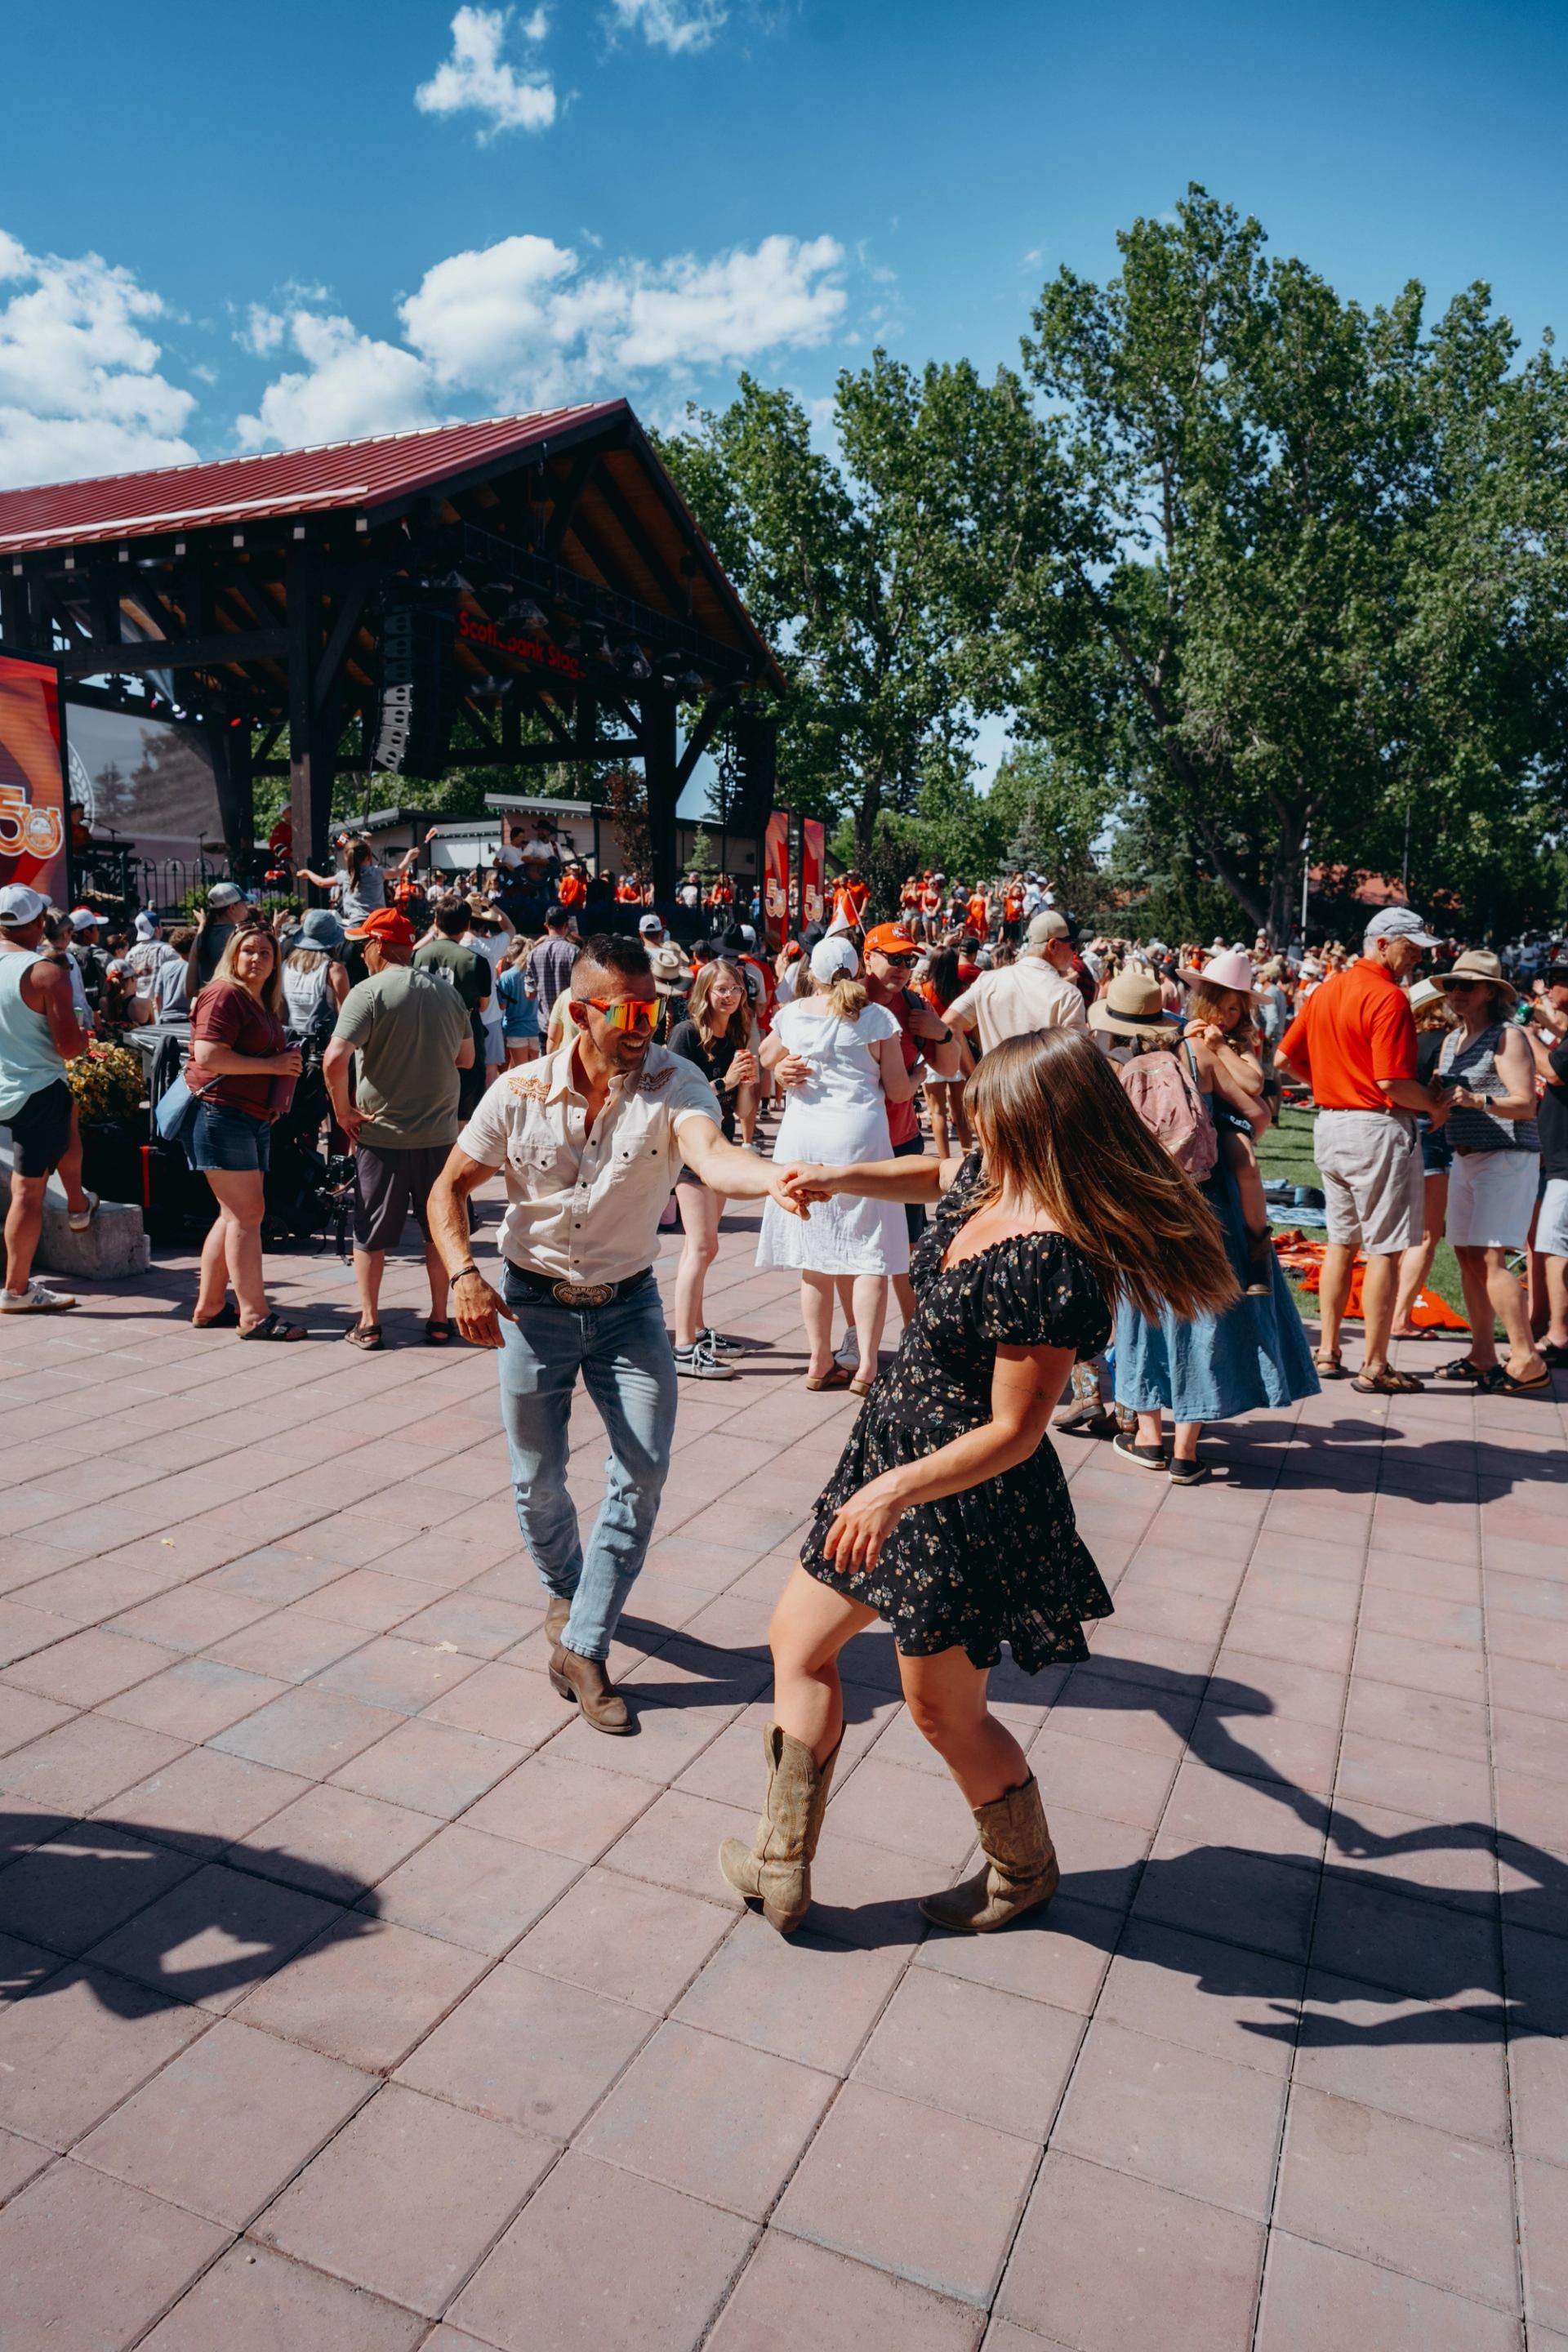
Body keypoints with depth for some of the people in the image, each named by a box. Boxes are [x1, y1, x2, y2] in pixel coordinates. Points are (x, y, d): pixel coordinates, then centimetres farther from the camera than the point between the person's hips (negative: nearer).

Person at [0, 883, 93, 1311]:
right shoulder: (45, 972, -19)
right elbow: (70, 1047, -21)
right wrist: (85, 1035, 1)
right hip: (35, 1092, -8)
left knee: (68, 1113, 35)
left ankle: (78, 1203, 48)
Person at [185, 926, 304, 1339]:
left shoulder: (264, 1004, 19)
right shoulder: (224, 995, -10)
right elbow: (207, 1055, -22)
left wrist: (287, 1064, 13)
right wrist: (272, 1065, -17)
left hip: (254, 1119, 10)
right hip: (222, 1115, -10)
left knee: (235, 1215, 13)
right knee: (246, 1213, -10)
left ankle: (209, 1306, 21)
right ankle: (254, 1316, -6)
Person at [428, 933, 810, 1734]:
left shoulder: (672, 1083, -17)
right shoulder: (518, 1093, -12)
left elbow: (711, 1155, -39)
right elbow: (449, 1187, 0)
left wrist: (781, 1177, -62)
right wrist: (463, 1275, -17)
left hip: (627, 1305, 0)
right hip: (532, 1305, 1)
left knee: (644, 1470, -9)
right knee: (537, 1481, 9)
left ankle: (582, 1649, 6)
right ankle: (565, 1589, 41)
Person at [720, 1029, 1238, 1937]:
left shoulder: (1049, 1263, -30)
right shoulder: (991, 1185, -3)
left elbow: (1014, 1432, -26)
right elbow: (938, 1174, 22)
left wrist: (897, 1489, -31)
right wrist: (846, 1177, 7)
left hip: (965, 1499, -10)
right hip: (894, 1451, 10)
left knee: (944, 1707, 11)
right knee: (799, 1634, 18)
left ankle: (1026, 1870, 41)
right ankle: (782, 1867, 31)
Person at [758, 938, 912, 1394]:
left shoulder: (792, 1013, 6)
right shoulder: (876, 1017, -2)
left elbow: (766, 1060, 25)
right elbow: (898, 1091, 0)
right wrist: (921, 1075, 20)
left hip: (802, 1135, 3)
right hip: (859, 1135, -3)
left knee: (815, 1257, 10)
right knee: (870, 1255, 3)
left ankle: (820, 1363, 17)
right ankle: (866, 1366, -1)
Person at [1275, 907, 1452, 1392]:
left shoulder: (1325, 991, 10)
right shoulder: (1388, 997, -15)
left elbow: (1284, 1059, 13)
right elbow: (1392, 1082, -21)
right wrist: (1436, 1105, -5)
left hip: (1330, 1125, 8)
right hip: (1377, 1130, -8)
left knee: (1341, 1241, 17)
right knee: (1384, 1250, 0)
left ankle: (1327, 1353, 22)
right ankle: (1374, 1367, 6)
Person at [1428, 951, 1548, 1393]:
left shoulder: (1507, 1036, -8)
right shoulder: (1452, 1040, 15)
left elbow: (1526, 1105, -15)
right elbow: (1442, 1097, 15)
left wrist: (1476, 1099, -30)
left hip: (1506, 1157, -8)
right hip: (1466, 1157, 8)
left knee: (1489, 1258, -13)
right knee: (1467, 1255, 7)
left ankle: (1528, 1364, -8)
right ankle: (1482, 1355, 15)